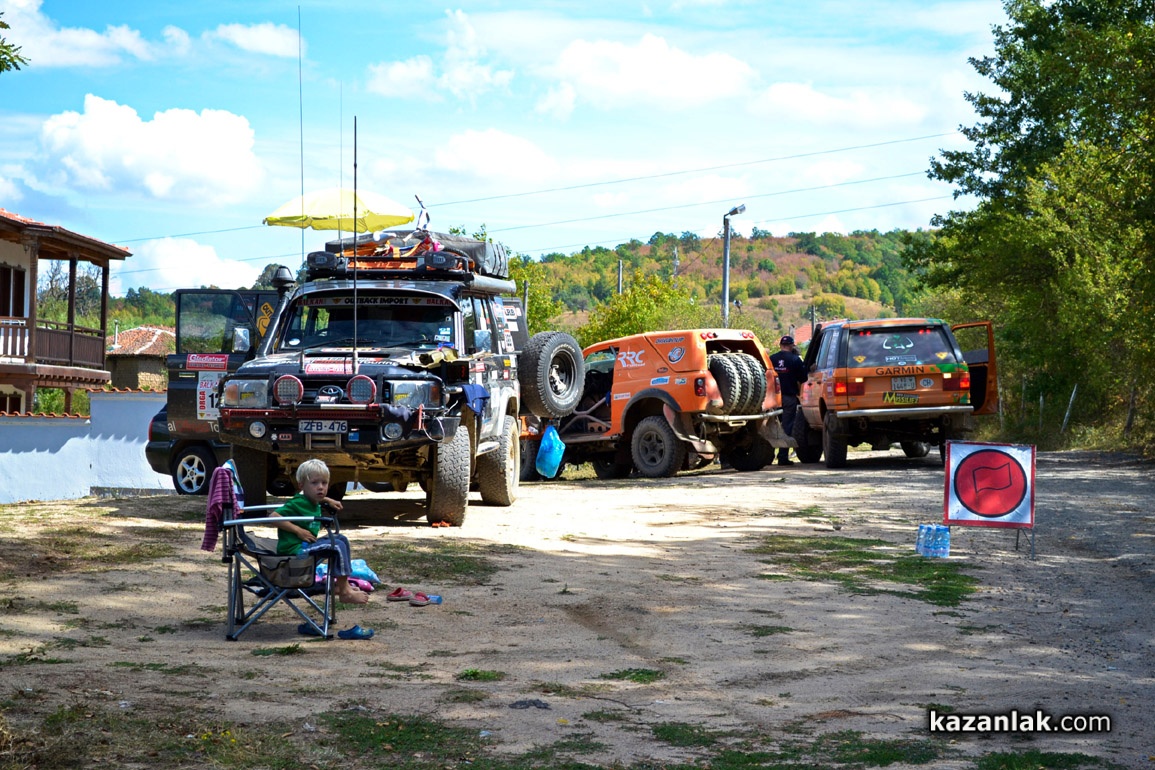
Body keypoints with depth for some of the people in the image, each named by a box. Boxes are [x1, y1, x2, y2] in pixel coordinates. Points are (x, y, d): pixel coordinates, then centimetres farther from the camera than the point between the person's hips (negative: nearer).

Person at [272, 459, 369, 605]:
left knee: (341, 539, 14)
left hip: (306, 544, 10)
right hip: (294, 548, -10)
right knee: (338, 546, -18)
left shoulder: (314, 502, 12)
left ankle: (342, 584, 14)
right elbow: (273, 516, -27)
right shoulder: (298, 504, -18)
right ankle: (345, 593, -14)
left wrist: (328, 500, 22)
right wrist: (298, 530, -25)